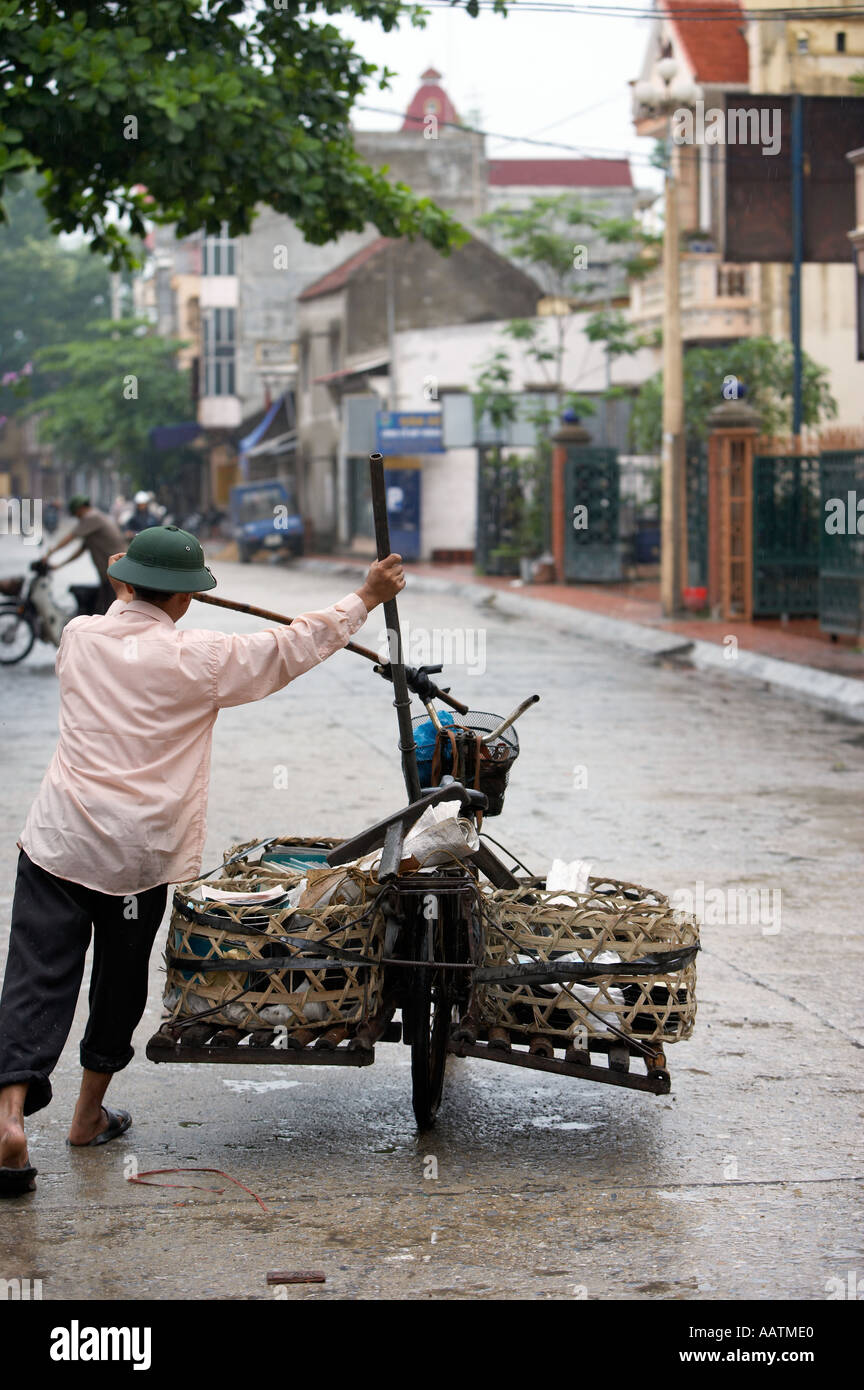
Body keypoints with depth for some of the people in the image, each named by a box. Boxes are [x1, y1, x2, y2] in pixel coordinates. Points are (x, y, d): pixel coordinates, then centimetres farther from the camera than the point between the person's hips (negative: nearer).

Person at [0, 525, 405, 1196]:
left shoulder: (80, 637, 4)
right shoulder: (198, 659, -7)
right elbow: (291, 647, 1)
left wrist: (126, 596, 49)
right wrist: (367, 597, 12)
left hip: (59, 839, 2)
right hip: (138, 854, -2)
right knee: (121, 983, 17)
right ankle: (90, 1113, 30)